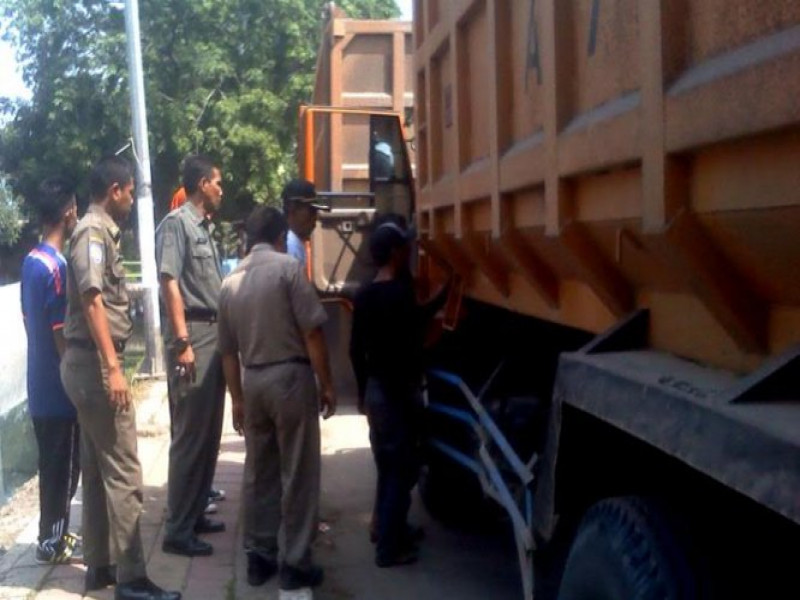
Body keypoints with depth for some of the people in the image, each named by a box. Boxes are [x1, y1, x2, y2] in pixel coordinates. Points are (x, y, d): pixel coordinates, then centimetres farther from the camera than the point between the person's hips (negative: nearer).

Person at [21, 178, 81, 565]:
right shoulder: (55, 267, -20)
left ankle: (53, 534, 27)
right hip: (59, 388, -9)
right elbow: (61, 334, -20)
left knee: (52, 467, 17)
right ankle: (52, 543, 12)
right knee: (63, 469, 3)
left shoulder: (31, 261, 8)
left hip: (40, 386, 9)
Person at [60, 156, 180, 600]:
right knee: (122, 472, -8)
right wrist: (113, 367, -28)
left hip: (90, 364, 10)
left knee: (97, 470, 14)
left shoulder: (101, 231, 17)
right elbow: (91, 299, -23)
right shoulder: (93, 231, -13)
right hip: (94, 364, -10)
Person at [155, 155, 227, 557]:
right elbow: (169, 283, -17)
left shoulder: (205, 226, 17)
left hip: (214, 333, 9)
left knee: (209, 433, 13)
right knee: (190, 435, -7)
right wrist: (182, 342, -22)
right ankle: (177, 530, -1)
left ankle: (195, 514, 24)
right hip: (192, 335, -9)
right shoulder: (177, 223, -9)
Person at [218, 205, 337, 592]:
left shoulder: (231, 281, 10)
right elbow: (312, 332, -13)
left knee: (260, 474, 14)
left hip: (253, 381, 6)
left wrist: (237, 398, 21)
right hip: (290, 376, -6)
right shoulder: (287, 267, -8)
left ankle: (258, 557, 19)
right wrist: (326, 384, -6)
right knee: (298, 475, 1)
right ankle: (296, 563, 4)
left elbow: (228, 350, 13)